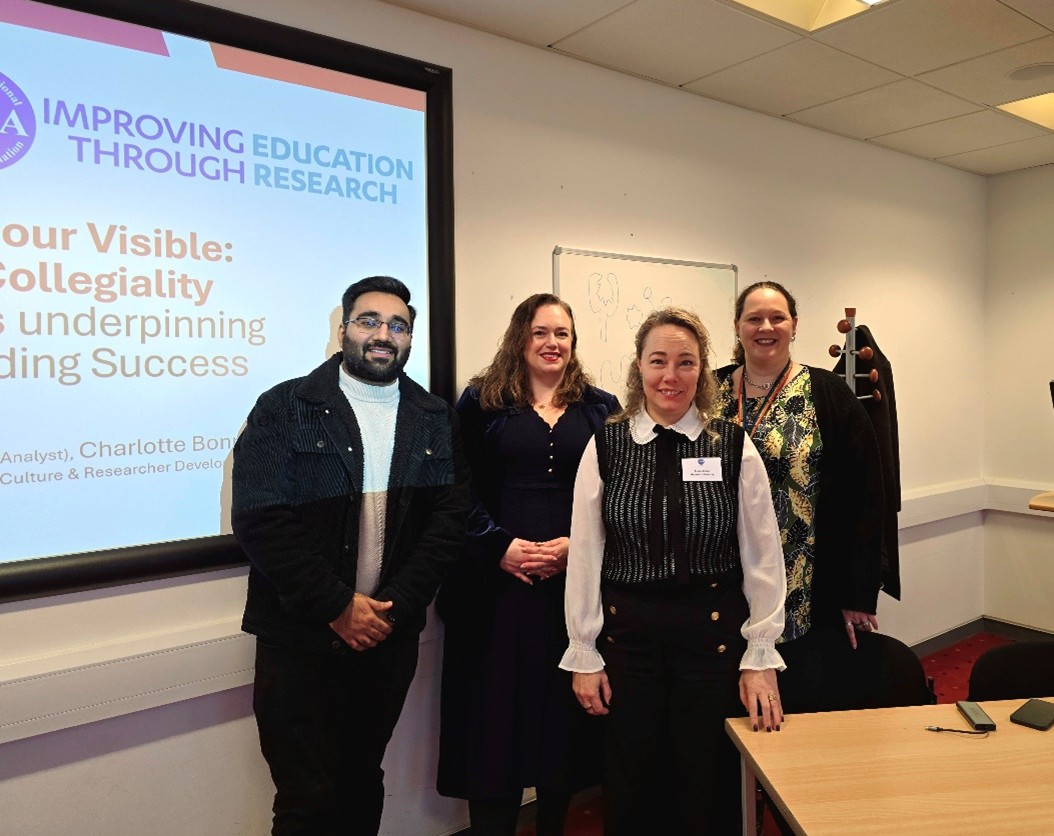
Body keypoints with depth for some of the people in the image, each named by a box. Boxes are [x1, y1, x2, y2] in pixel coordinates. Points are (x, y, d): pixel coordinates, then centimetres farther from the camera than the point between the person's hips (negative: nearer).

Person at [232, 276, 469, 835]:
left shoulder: (436, 420, 5)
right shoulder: (285, 407, -5)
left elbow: (449, 517, 0)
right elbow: (259, 519, -12)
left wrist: (394, 605, -10)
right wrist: (338, 607, -14)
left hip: (390, 633, 3)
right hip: (300, 637, -3)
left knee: (362, 781, 18)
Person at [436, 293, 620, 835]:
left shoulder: (601, 409, 10)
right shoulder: (481, 402, 5)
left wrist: (576, 544, -9)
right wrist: (501, 546, -12)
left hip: (575, 583, 2)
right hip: (496, 582, -1)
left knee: (562, 713, 11)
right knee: (494, 713, 3)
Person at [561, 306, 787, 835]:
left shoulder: (733, 447, -3)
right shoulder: (606, 446, -2)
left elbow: (762, 557, -1)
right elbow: (585, 555, 0)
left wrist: (759, 657, -2)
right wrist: (583, 654, 1)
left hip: (713, 635, 0)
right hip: (627, 634, 1)